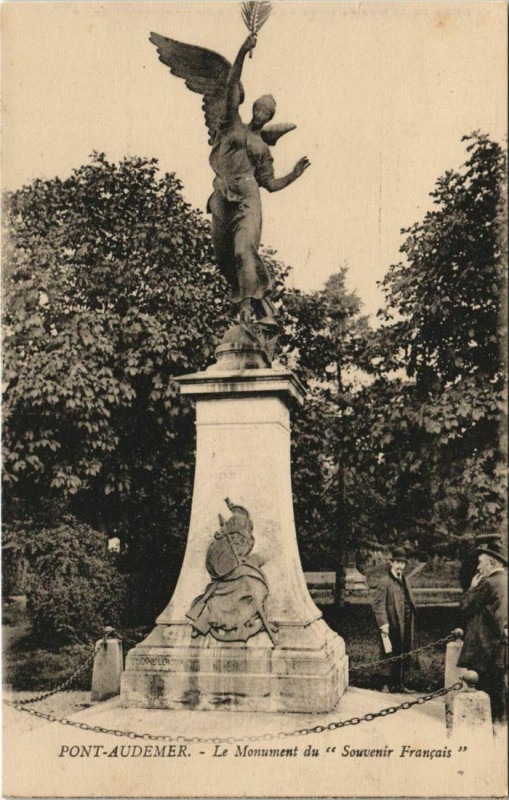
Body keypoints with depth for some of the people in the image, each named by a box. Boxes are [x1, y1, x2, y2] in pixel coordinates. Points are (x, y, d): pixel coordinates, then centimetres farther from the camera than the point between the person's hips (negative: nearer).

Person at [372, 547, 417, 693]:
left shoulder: (404, 580, 16)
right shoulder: (385, 581, -9)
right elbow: (378, 604, -14)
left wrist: (411, 621, 14)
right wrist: (383, 624, -20)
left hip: (406, 626, 8)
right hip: (394, 625, -8)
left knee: (406, 657, 12)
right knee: (395, 657, -3)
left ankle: (401, 684, 22)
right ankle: (392, 685, 8)